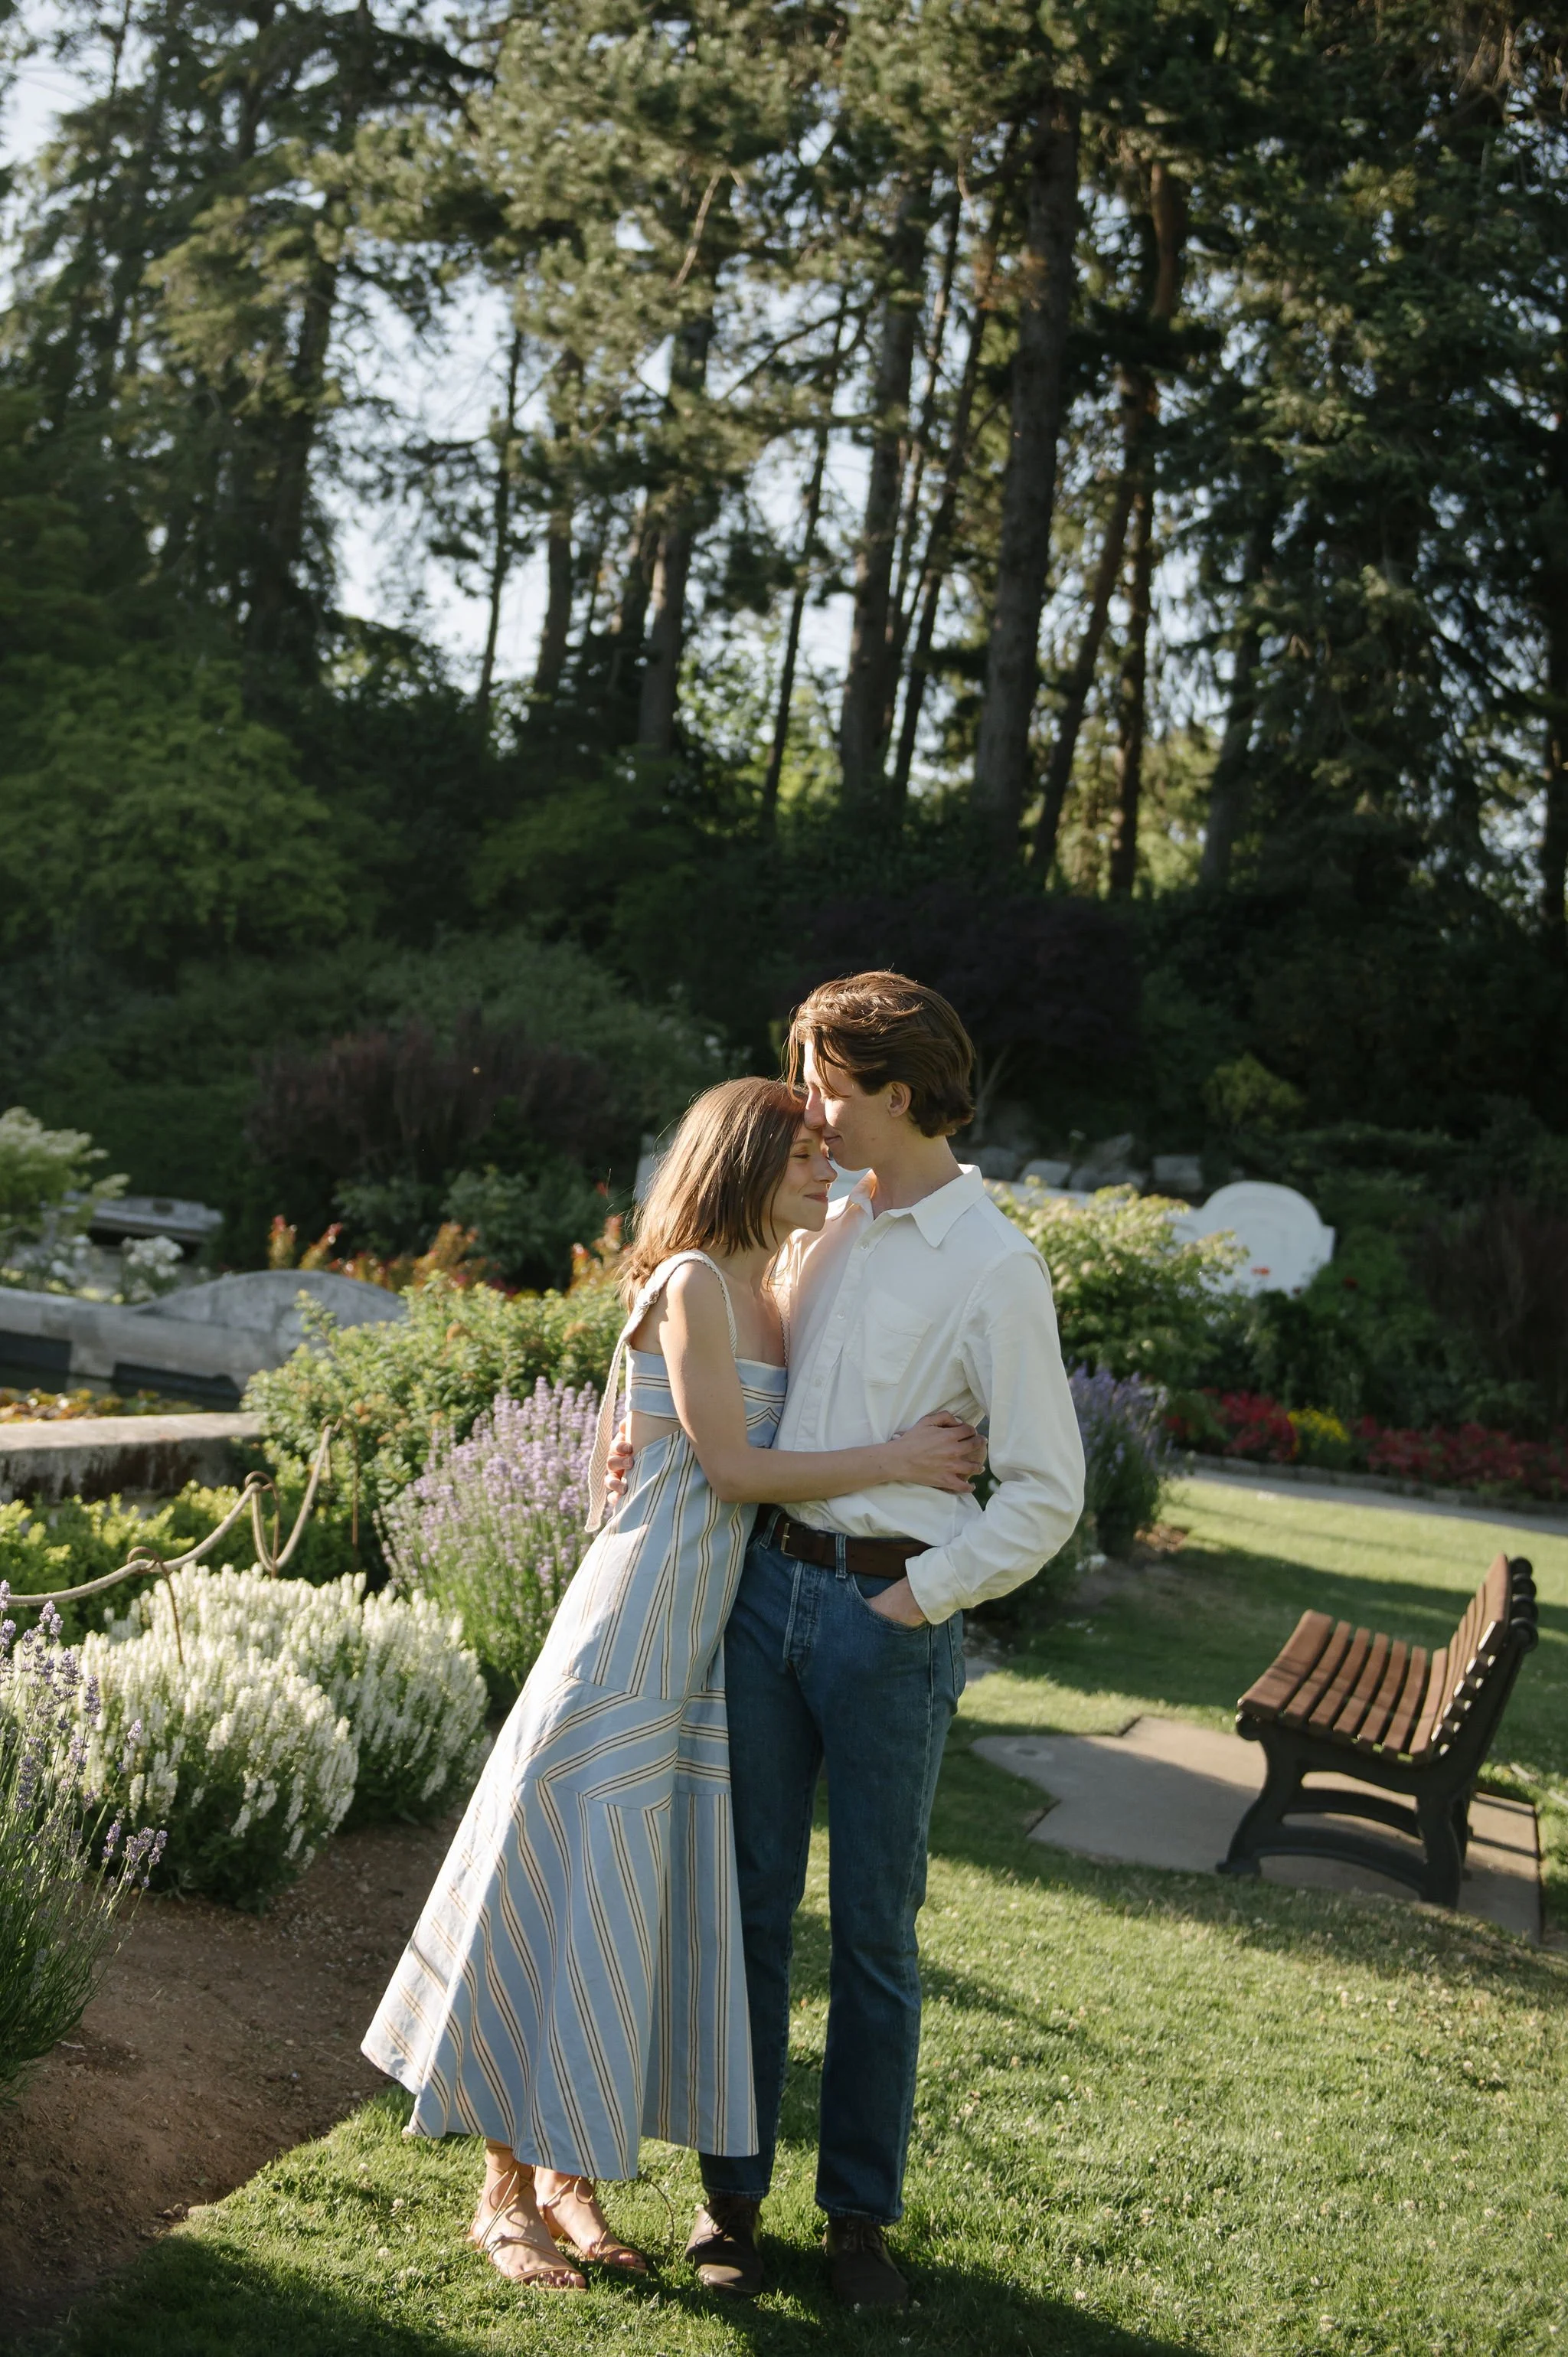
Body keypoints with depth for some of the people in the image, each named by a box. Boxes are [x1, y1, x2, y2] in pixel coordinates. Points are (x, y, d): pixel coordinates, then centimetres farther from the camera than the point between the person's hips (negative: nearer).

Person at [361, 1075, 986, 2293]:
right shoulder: (692, 1287, -12)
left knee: (653, 1897, 10)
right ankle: (506, 2191, 9)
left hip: (708, 1635, 9)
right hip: (637, 1612, -9)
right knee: (564, 1891, -1)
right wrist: (894, 1460, -10)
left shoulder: (770, 1297, 14)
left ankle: (567, 2174, 21)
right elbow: (732, 1468, -15)